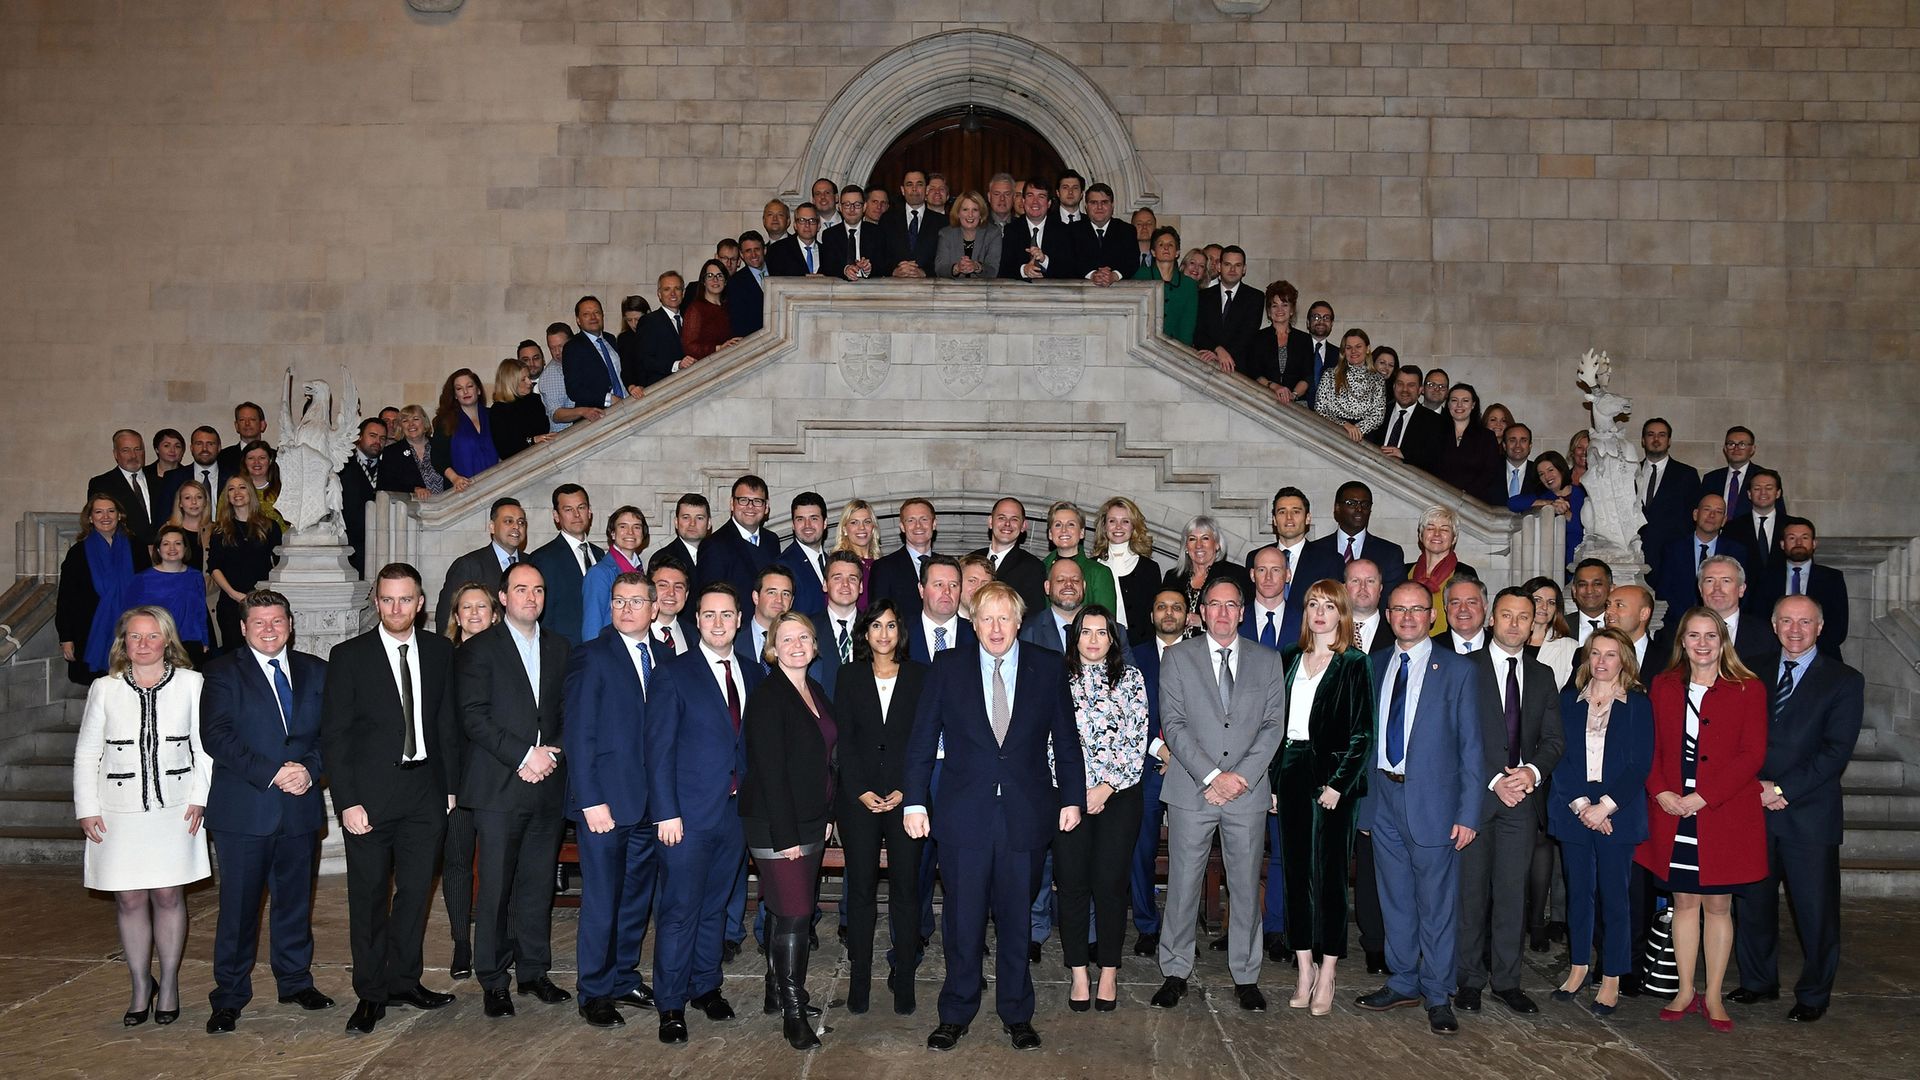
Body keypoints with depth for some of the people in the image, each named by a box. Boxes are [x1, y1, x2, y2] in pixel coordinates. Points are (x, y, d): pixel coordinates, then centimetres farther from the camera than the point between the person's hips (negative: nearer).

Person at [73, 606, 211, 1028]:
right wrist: (87, 809, 2)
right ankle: (141, 986, 17)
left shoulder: (191, 684, 0)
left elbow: (204, 746, 3)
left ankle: (168, 985, 17)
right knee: (129, 901, 4)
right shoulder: (105, 689, 3)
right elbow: (86, 753, 7)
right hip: (120, 814, 1)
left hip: (175, 811, -1)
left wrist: (199, 798, -4)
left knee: (168, 896, 3)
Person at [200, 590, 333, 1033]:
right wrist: (272, 773, -18)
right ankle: (229, 996, 14)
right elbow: (216, 736, -11)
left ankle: (296, 980, 28)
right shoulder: (223, 673, 0)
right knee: (238, 904, 2)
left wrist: (310, 769, -14)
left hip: (300, 807, 3)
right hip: (243, 809, -3)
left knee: (296, 898, 13)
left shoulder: (315, 671, 10)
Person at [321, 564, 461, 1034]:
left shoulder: (440, 651, 5)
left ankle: (404, 980, 26)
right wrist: (347, 801, -12)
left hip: (425, 791, 3)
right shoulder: (349, 656, -4)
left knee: (415, 890, 11)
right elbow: (333, 735, -5)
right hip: (370, 795, -3)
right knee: (369, 897, 5)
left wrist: (451, 785, 5)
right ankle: (371, 994, 17)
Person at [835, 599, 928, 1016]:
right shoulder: (850, 677, 8)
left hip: (906, 796, 0)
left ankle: (903, 979, 8)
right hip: (859, 796, 1)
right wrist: (861, 791, -7)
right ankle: (859, 980, 9)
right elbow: (844, 739, 3)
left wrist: (905, 791, -8)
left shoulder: (919, 676, 6)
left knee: (905, 888, 0)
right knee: (861, 887, 2)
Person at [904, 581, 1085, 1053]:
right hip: (964, 815, 0)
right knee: (963, 920, 7)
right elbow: (922, 739, 2)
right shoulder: (948, 668, 1)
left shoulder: (1047, 669, 3)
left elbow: (1066, 739, 7)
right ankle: (956, 1014, 23)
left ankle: (1016, 1013, 26)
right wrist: (915, 802, -2)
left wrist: (1072, 798, 4)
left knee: (1016, 918, 11)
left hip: (1026, 815, 1)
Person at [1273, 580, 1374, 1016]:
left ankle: (1326, 977, 5)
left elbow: (1361, 733, -6)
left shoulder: (1354, 665, -2)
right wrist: (1271, 779, 6)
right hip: (1290, 773, 5)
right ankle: (1305, 970, 15)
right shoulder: (1288, 659, 12)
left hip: (1331, 775, -5)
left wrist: (1338, 783, -14)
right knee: (1295, 870, 7)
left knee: (1328, 873, -2)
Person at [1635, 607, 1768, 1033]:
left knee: (1718, 905, 5)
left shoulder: (1748, 690, -2)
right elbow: (1651, 748, 8)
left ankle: (1713, 996, 15)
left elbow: (1752, 754, -8)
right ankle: (1685, 992, 18)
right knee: (1684, 901, 9)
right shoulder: (1663, 687, 8)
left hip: (1724, 815, -2)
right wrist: (1661, 793, -9)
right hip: (1673, 814, 3)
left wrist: (1702, 798, -14)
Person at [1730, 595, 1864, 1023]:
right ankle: (1758, 981, 26)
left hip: (1809, 814, -3)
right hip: (1752, 808, 3)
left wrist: (1782, 790, -13)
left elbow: (1836, 751, -8)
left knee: (1815, 908, 3)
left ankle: (1814, 995, 19)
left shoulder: (1843, 680, -1)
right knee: (1752, 901, 10)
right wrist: (1755, 787, -7)